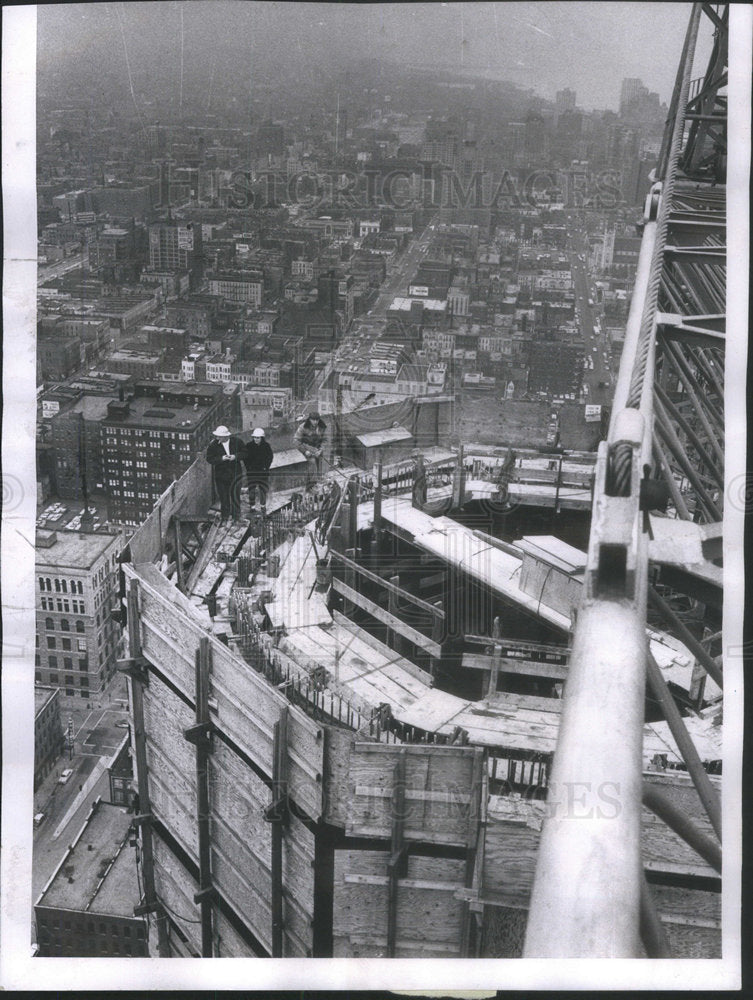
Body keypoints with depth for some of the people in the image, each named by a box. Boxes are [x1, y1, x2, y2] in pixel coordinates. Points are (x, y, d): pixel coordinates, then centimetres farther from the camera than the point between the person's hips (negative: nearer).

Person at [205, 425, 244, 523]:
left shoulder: (236, 441, -5)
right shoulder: (213, 445, -7)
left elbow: (244, 453, 2)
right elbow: (209, 459, -8)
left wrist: (235, 457, -17)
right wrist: (221, 458, -22)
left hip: (235, 473, 0)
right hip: (221, 474, 0)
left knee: (235, 495, 0)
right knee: (223, 496, 6)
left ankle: (236, 516, 11)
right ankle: (225, 516, 20)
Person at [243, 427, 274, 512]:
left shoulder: (266, 446, -4)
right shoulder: (249, 445, -6)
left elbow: (270, 457, 5)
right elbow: (245, 457, 1)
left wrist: (266, 467, -2)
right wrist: (248, 467, -4)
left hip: (263, 470, 1)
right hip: (251, 471, -1)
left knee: (263, 489, 7)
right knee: (251, 489, 0)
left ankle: (263, 505, 23)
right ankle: (252, 506, 11)